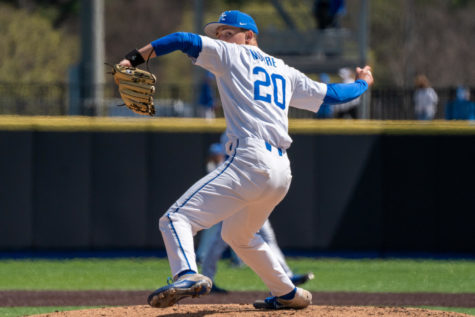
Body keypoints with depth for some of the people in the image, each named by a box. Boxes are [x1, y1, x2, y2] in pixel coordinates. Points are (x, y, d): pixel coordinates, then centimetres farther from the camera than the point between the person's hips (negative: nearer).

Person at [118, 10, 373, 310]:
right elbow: (332, 93, 34)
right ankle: (289, 294, 40)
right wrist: (363, 83, 55)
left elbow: (185, 40, -4)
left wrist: (135, 58, -9)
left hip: (250, 160, -8)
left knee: (176, 218, -19)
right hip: (282, 172, 8)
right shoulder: (285, 72, 26)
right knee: (238, 235, 34)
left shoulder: (232, 54, 9)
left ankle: (188, 275, -48)